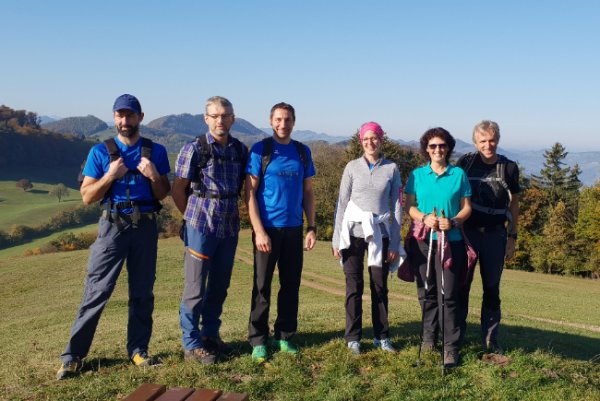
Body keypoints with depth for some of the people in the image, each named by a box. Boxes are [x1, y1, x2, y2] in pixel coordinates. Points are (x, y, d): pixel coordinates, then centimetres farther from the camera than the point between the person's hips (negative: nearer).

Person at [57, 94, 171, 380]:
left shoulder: (156, 151, 5)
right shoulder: (100, 152, 1)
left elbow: (163, 195, 8)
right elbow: (87, 197, 0)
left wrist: (153, 175, -12)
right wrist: (110, 176, -15)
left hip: (145, 226, 2)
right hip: (112, 226, -2)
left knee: (142, 292, 7)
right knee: (96, 291, -4)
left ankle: (138, 349, 19)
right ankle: (73, 355, 4)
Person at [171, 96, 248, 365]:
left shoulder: (240, 150, 6)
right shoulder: (194, 149, -7)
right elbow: (178, 191, -2)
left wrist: (231, 212, 12)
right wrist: (194, 217, 4)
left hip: (230, 228, 5)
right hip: (201, 228, -5)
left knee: (219, 286, 14)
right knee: (195, 287, 2)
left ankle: (210, 335, 29)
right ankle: (191, 344, 13)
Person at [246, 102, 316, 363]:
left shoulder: (302, 152, 9)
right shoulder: (260, 151, -3)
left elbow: (307, 192, 13)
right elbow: (250, 192, -7)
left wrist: (311, 228, 5)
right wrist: (259, 231, -15)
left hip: (294, 230, 4)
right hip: (267, 229, -4)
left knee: (291, 285, 9)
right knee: (262, 286, 2)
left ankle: (285, 336, 22)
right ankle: (258, 341, 12)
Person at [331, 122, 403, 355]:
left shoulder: (392, 169, 4)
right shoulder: (352, 167, 3)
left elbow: (397, 207, 4)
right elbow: (342, 203, 3)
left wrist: (395, 243, 0)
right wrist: (336, 239, 0)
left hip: (380, 234, 1)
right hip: (354, 233, 0)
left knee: (380, 287, 7)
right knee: (354, 286, 2)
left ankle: (382, 336, 19)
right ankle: (353, 338, 12)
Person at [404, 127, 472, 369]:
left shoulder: (458, 174, 6)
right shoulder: (417, 175, 7)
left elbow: (466, 207, 6)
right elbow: (410, 206, 6)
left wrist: (453, 222, -13)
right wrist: (425, 218, -13)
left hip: (450, 241, -1)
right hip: (422, 240, 1)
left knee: (448, 294, -4)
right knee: (426, 292, 8)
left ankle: (451, 347, 2)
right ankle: (428, 337, 23)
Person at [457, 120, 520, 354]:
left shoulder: (509, 168, 1)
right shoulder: (466, 163, -1)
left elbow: (514, 204, 8)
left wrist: (512, 237, 5)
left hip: (495, 234, 1)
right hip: (466, 232, -1)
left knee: (492, 288, 7)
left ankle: (490, 340, 17)